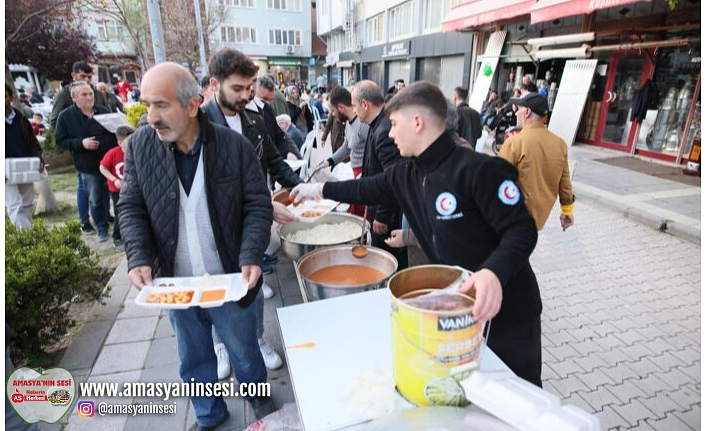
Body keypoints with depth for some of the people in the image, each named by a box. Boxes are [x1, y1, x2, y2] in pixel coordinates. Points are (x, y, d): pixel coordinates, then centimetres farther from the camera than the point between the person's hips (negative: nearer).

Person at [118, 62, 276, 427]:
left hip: (228, 281, -2)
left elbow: (258, 205, -9)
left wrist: (250, 258, -20)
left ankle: (258, 397, 50)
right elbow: (131, 207, 1)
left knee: (244, 350, 19)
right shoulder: (140, 145, -6)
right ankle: (209, 415, 49)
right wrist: (139, 258, -14)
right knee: (193, 359, 22)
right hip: (175, 284, 3)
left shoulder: (234, 145, -13)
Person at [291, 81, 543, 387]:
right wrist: (319, 189, 21)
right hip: (455, 307, 6)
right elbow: (367, 189, 13)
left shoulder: (479, 170, -26)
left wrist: (494, 273, -42)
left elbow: (522, 230, -24)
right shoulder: (405, 174, -3)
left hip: (507, 312, -6)